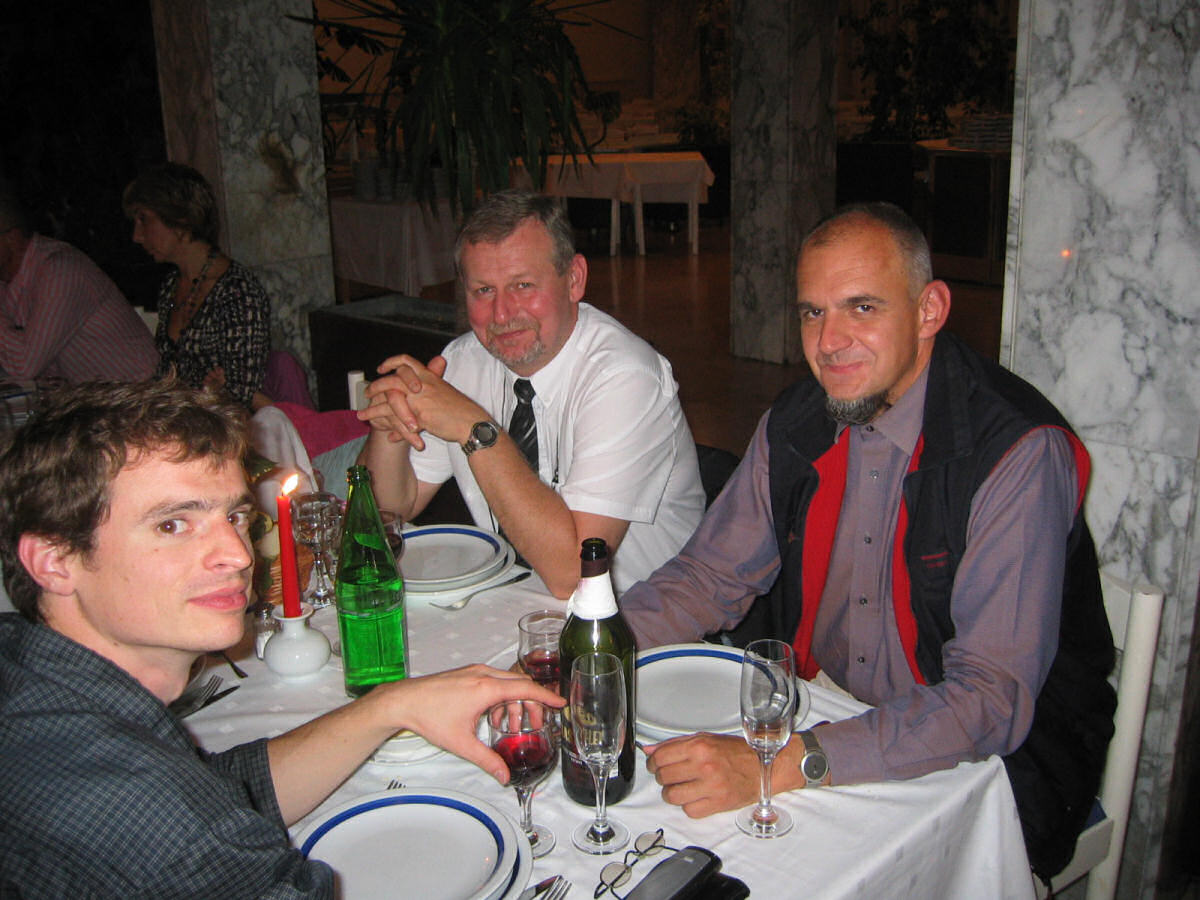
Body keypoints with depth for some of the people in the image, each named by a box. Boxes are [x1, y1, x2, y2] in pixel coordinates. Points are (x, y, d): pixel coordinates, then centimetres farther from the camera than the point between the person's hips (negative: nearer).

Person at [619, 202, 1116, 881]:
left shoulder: (1021, 451, -22)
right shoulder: (797, 423, -2)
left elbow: (993, 700, -28)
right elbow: (712, 576, 6)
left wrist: (783, 766, -38)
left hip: (996, 753, -5)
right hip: (814, 709, 5)